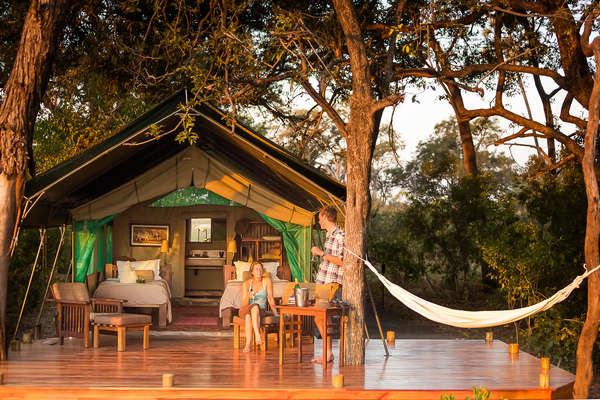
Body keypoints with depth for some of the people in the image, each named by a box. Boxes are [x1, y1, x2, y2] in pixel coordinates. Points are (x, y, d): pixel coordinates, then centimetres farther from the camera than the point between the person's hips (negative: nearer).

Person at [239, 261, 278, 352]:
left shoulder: (267, 281, -1)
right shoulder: (246, 284, -2)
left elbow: (270, 298, 3)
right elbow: (244, 304, -7)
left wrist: (275, 313, -1)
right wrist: (248, 296, -26)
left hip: (261, 311, 0)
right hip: (245, 311, 0)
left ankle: (248, 344, -47)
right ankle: (258, 337, -51)